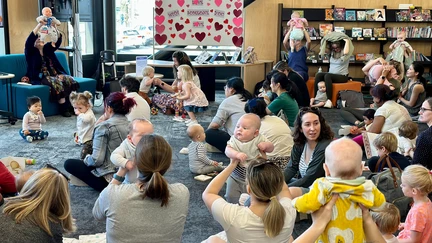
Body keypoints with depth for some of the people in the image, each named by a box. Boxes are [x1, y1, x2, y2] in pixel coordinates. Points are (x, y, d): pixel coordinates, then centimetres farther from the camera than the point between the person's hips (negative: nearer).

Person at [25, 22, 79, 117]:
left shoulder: (47, 49, 19)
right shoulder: (31, 52, 4)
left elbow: (58, 40, 9)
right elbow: (29, 40, -14)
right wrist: (40, 24, -19)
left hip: (54, 75, 6)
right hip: (40, 78, -6)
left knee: (69, 79, -22)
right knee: (57, 82, -34)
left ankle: (72, 105, -26)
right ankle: (63, 108, -31)